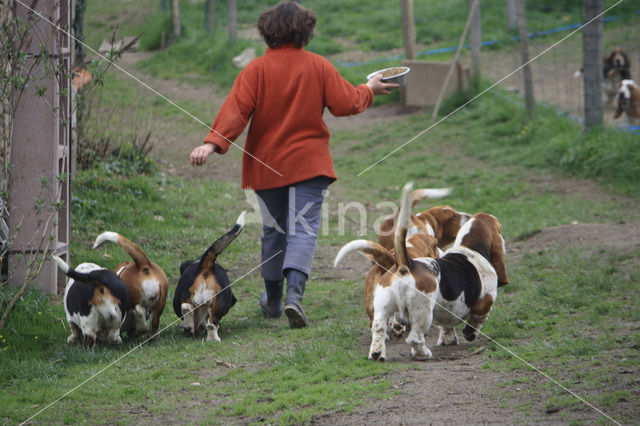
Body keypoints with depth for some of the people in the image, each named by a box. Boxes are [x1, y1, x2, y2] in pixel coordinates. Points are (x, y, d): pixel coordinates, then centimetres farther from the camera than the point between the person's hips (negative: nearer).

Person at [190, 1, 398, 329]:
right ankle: (294, 292, -29)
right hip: (309, 163, -1)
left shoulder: (256, 69, -5)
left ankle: (273, 299, 27)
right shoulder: (319, 66, -3)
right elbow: (345, 104, 0)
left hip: (266, 166, 1)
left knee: (274, 231, 16)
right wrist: (369, 89, 18)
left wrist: (213, 143, -22)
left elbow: (237, 109, -16)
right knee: (303, 229, -6)